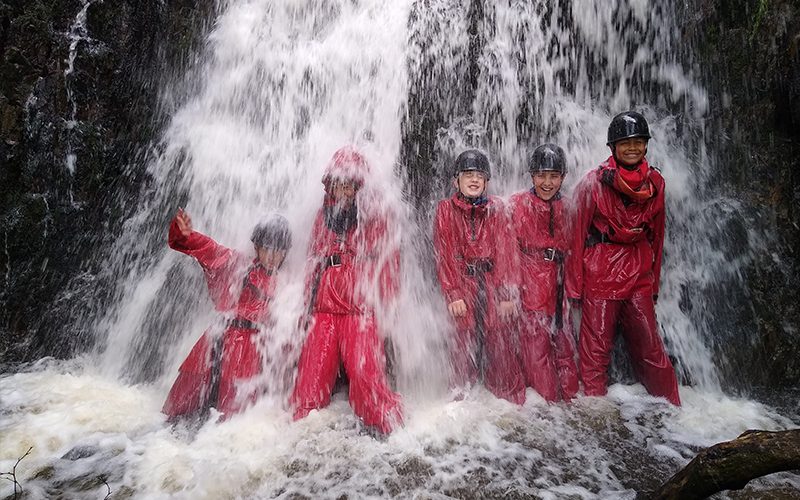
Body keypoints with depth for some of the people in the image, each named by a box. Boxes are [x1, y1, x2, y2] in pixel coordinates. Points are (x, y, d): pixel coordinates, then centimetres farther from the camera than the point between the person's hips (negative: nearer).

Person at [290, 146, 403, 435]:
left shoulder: (373, 217, 6)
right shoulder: (324, 216, 18)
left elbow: (387, 259, 2)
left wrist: (387, 303, -5)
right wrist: (309, 301, 18)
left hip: (360, 307, -4)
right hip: (324, 306, 4)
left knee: (364, 369, -10)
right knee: (313, 370, 4)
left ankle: (384, 424, 5)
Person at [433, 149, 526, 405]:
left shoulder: (496, 208, 7)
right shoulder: (446, 209, 4)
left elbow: (504, 252, 3)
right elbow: (444, 254, 0)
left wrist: (506, 293, -4)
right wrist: (453, 294, -8)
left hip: (492, 281, 1)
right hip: (461, 281, -1)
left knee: (499, 338, -1)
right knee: (464, 338, -1)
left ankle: (510, 396, 14)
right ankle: (462, 394, 15)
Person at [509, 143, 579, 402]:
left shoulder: (565, 208, 10)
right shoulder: (517, 204, -3)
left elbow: (569, 251, 17)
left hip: (557, 287, 4)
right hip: (529, 287, -4)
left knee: (563, 343, 7)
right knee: (536, 341, -2)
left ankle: (571, 397, 22)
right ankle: (549, 399, 12)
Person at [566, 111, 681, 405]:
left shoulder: (655, 183, 6)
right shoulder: (593, 182, -6)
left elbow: (656, 236, 14)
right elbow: (577, 235, -4)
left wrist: (654, 282, 15)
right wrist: (574, 286, -5)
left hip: (639, 274, 4)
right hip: (600, 273, -3)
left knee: (650, 348, 9)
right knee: (595, 350, 2)